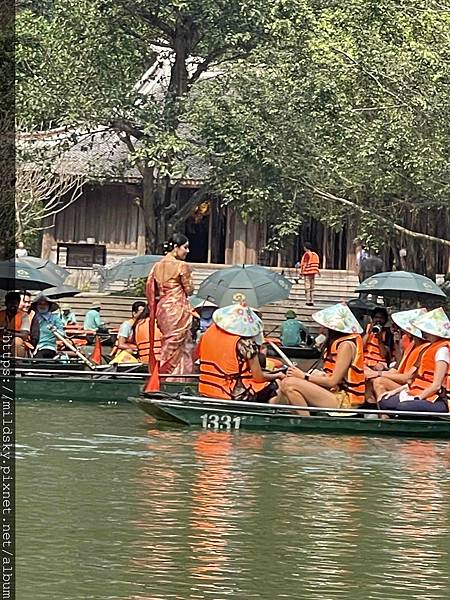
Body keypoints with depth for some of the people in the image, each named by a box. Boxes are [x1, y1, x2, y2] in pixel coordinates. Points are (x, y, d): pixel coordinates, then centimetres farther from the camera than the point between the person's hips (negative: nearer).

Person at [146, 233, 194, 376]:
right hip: (178, 308, -6)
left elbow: (150, 288, 9)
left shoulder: (157, 266, 7)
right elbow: (189, 290, -7)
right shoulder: (182, 266, -12)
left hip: (162, 308, 6)